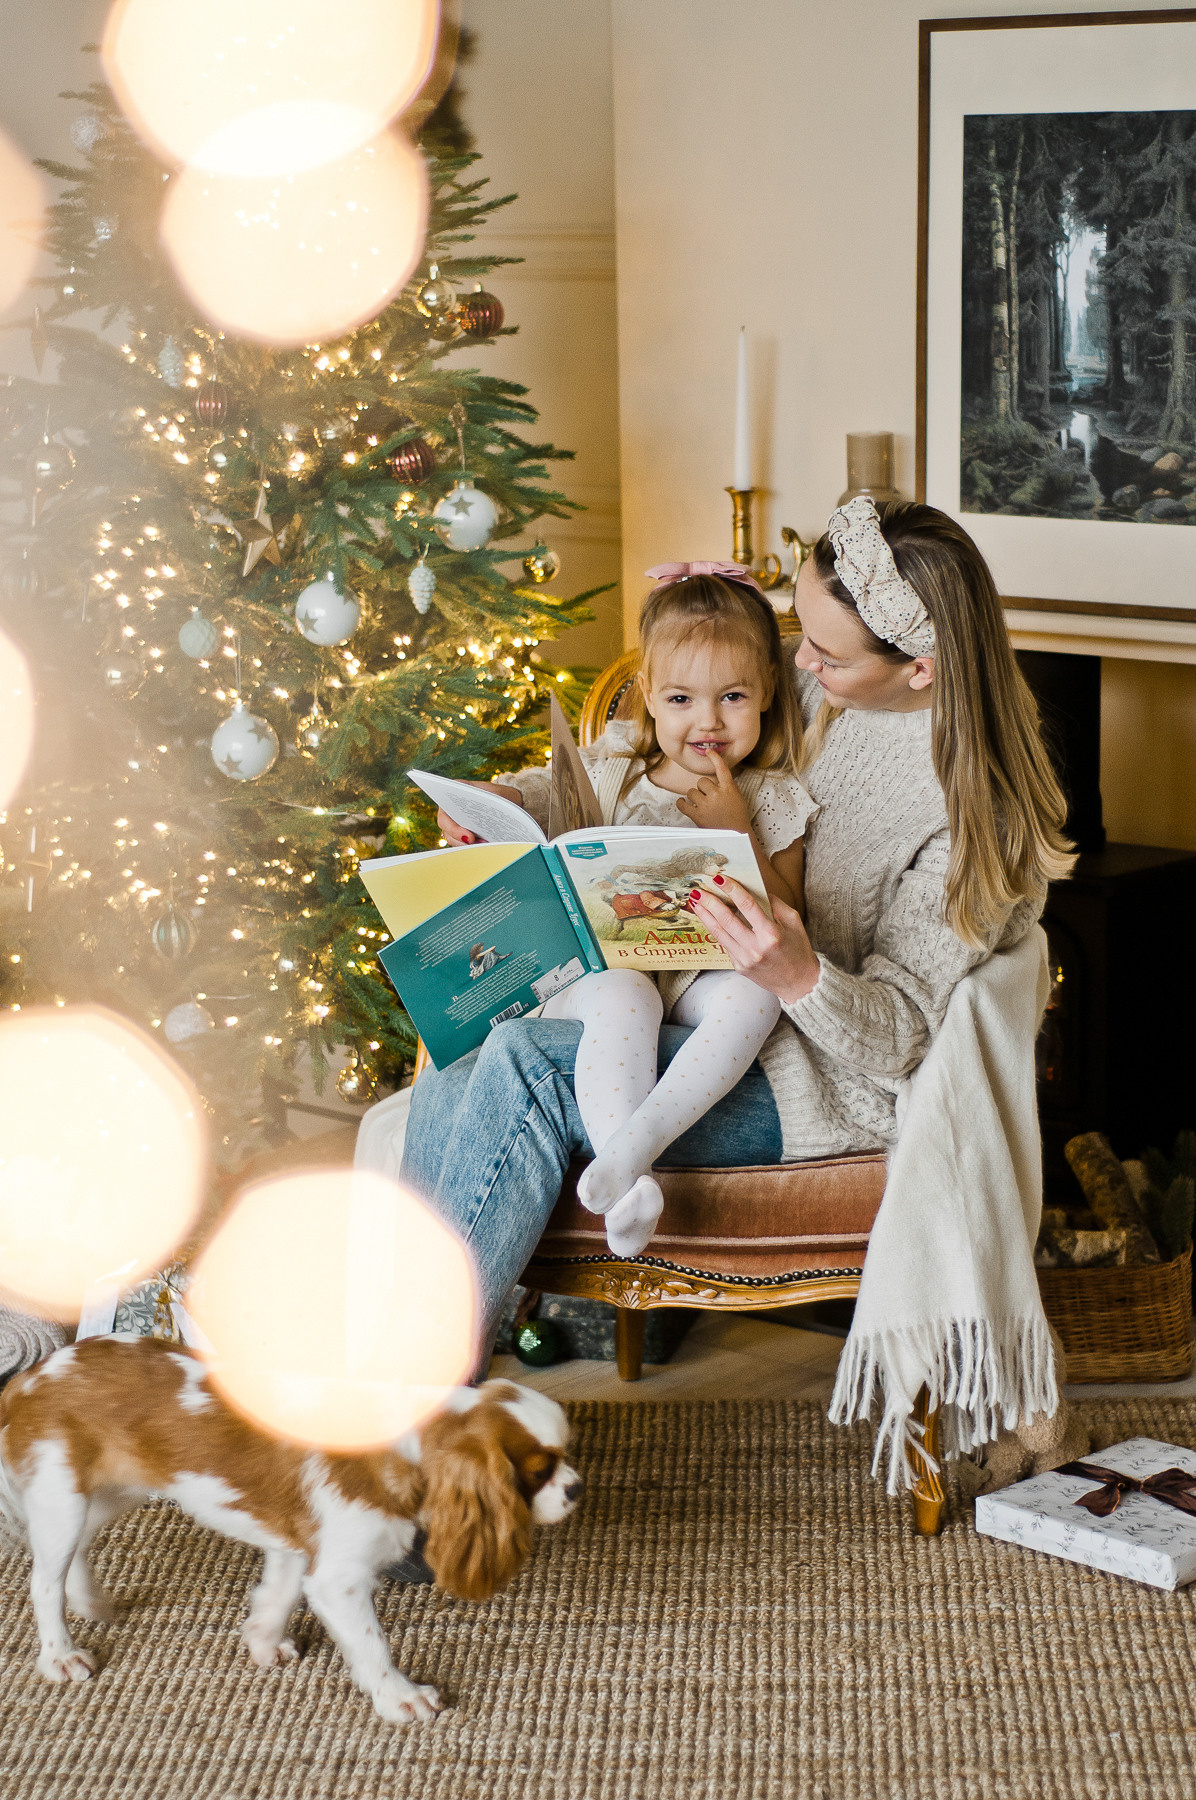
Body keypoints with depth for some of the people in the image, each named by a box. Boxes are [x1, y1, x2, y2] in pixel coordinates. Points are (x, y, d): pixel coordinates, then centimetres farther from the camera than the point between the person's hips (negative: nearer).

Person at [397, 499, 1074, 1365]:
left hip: (833, 1077, -8)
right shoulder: (831, 696, 2)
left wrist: (798, 978, -39)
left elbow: (899, 1034, -17)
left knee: (527, 1066, -27)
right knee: (449, 1094, -14)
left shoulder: (974, 804, -19)